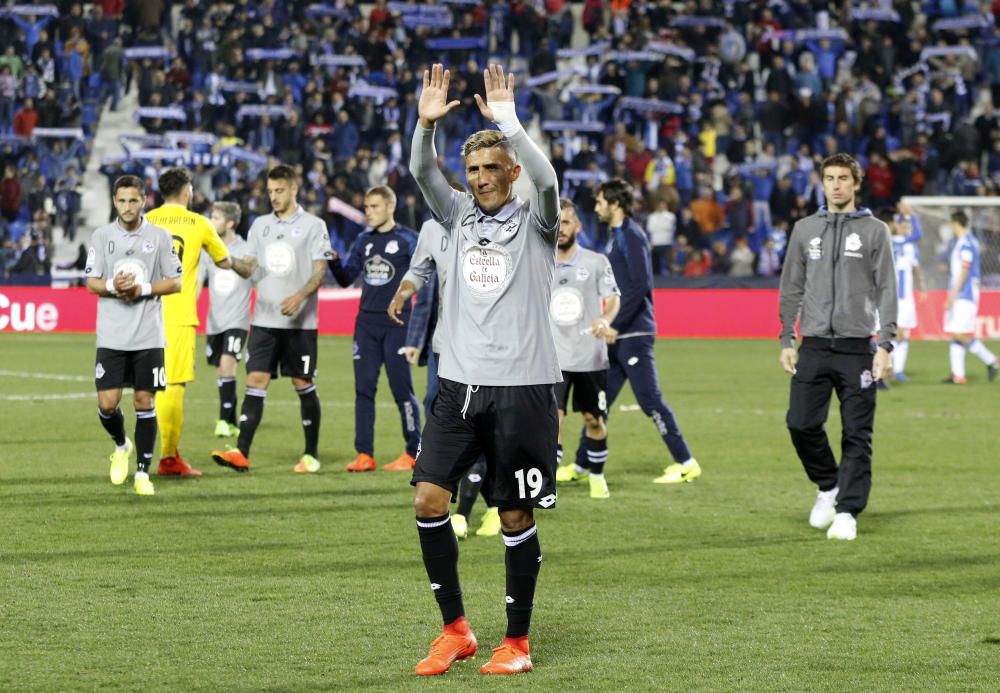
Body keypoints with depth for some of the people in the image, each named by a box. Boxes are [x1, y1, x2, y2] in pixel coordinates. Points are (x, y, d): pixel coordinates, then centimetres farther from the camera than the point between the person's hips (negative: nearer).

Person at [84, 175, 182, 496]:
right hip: (111, 336, 1)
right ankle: (121, 445, 27)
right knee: (107, 404, -4)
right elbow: (91, 282, 4)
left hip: (149, 336, -1)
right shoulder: (101, 236, 4)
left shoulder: (160, 236, 1)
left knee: (145, 402, -1)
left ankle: (142, 472, 8)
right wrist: (112, 286, -16)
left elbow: (176, 282, 3)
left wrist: (144, 289, -12)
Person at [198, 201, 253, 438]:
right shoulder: (208, 250, 6)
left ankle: (224, 420, -19)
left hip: (237, 320, -5)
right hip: (214, 321, 5)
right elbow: (197, 283, 4)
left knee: (227, 364, -21)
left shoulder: (246, 251, -5)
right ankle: (231, 424, 20)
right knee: (220, 372, 9)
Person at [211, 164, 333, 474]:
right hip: (264, 319, 3)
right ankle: (241, 453, -13)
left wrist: (300, 297, -22)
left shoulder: (313, 225, -1)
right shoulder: (260, 225, 13)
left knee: (303, 384, 2)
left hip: (300, 321, -3)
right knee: (255, 381, -6)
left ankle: (311, 454, 13)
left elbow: (320, 271, -6)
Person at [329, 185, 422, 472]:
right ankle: (364, 455, 4)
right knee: (364, 388, 2)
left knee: (401, 388, -3)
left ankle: (414, 452, 6)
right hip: (366, 323, 5)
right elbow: (346, 278, 14)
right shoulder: (363, 240, 11)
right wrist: (334, 262, -7)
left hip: (396, 324, -5)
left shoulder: (407, 240, -4)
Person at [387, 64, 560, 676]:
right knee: (429, 497, -5)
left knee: (517, 516, 0)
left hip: (522, 387, -4)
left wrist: (507, 122, -27)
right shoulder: (461, 215, 12)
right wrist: (427, 124, -17)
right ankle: (456, 630, 6)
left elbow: (546, 179, -20)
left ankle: (517, 643, 12)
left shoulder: (535, 222, 0)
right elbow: (422, 172, 0)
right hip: (460, 383, 4)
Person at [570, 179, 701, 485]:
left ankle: (686, 463, -5)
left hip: (634, 334, -10)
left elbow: (639, 285, -21)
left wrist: (616, 326, -22)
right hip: (619, 335, 10)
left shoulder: (631, 236, -12)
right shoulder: (614, 236, 17)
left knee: (649, 398, -9)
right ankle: (582, 466, 18)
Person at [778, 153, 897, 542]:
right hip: (814, 346, 3)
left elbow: (886, 290, 0)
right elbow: (791, 288, 14)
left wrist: (885, 344, -8)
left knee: (857, 434, -4)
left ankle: (847, 511, 0)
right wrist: (787, 339, 7)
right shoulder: (805, 229, 12)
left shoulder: (874, 231, 4)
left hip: (856, 346, -2)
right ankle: (828, 485, 21)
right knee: (801, 423, -3)